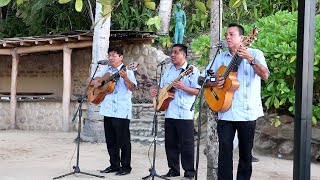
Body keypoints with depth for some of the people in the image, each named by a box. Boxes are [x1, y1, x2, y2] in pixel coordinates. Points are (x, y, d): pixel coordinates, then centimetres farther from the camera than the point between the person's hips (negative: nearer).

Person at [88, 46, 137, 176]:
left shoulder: (127, 71, -4)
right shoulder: (106, 70, 15)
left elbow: (132, 88, -15)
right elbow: (93, 80, 22)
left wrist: (125, 78, -31)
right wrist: (96, 81, 0)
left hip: (122, 111, -7)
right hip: (108, 111, 7)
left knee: (123, 141, -1)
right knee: (110, 141, 12)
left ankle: (126, 166, 8)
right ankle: (114, 165, 22)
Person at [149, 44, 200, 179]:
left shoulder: (192, 70, -5)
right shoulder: (168, 70, 15)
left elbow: (197, 91, -11)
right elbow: (162, 88, 20)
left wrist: (183, 87, -25)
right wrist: (155, 91, -1)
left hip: (185, 114, -6)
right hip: (169, 113, 6)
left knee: (186, 143, -2)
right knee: (170, 143, 10)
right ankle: (173, 169, 20)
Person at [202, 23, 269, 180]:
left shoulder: (255, 54, 2)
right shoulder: (220, 58, 13)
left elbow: (265, 76, -14)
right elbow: (205, 80, 14)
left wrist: (251, 60, -26)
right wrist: (214, 83, -8)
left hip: (247, 112, -2)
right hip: (225, 112, 3)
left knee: (246, 153, 7)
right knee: (224, 152, 0)